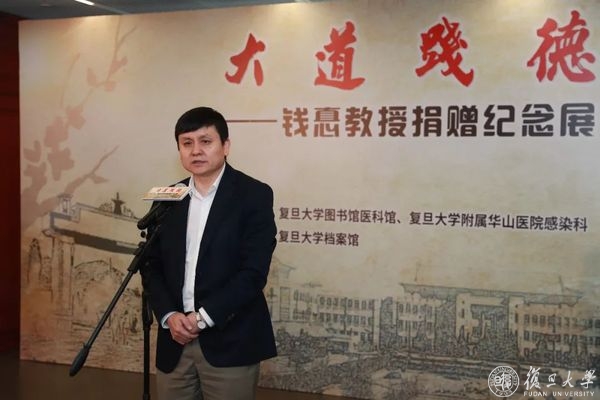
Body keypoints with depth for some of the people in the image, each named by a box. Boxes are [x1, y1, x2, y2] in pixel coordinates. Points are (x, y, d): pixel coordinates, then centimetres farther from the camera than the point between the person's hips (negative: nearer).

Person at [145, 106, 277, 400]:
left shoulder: (254, 195, -5)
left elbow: (254, 271, -12)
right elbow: (154, 265, 9)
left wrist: (203, 317, -14)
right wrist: (169, 316, -7)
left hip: (229, 341, -4)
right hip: (175, 338, 4)